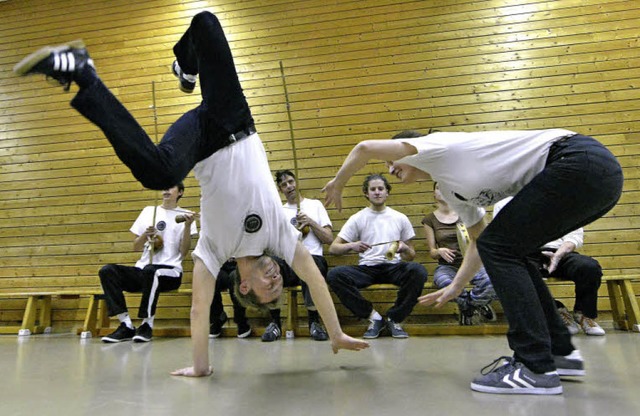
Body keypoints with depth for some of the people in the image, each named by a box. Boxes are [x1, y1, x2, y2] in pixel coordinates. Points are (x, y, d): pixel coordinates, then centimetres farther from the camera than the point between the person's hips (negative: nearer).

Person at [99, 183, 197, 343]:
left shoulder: (185, 215, 7)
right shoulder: (148, 211, 17)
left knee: (150, 270, -37)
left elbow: (183, 252, -2)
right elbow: (136, 247, 17)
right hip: (142, 270, 4)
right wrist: (145, 235, -4)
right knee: (107, 271, -20)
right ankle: (126, 326, -17)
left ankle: (147, 325, -20)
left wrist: (187, 226, -14)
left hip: (170, 271, -4)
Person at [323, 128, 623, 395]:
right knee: (506, 250, 12)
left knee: (500, 247, -11)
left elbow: (366, 148, -12)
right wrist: (454, 288, 17)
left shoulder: (437, 145, -4)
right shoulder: (449, 189, 18)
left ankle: (536, 368, -6)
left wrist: (337, 183, 4)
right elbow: (479, 240, 21)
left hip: (581, 159, -9)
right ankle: (560, 352, 18)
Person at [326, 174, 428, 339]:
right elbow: (333, 248, 2)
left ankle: (394, 319, -11)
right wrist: (351, 246, -19)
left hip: (393, 267, 1)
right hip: (366, 269, 0)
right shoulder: (357, 218, 8)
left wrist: (404, 248, -9)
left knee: (418, 270, -32)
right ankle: (373, 317, -12)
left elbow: (411, 256, 15)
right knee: (334, 274, -29)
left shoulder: (400, 218, 13)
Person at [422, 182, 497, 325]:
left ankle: (467, 307, -3)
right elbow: (432, 252, 5)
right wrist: (439, 251, -18)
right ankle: (478, 305, -8)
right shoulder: (429, 219, 6)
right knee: (444, 282, -38)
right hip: (446, 265, 0)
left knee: (489, 281, -34)